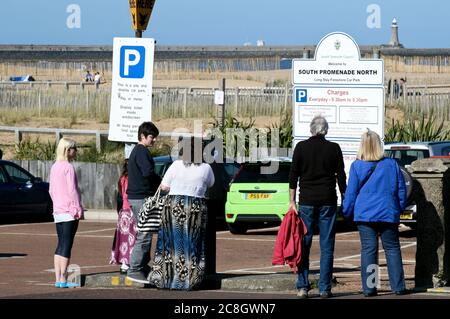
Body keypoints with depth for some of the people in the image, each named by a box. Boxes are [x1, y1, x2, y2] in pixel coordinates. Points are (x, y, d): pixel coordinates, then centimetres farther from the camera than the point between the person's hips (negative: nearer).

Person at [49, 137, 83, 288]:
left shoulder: (54, 167, 12)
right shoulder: (68, 167, -12)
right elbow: (72, 190, -16)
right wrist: (78, 209, -13)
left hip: (58, 212, 8)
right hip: (69, 212, -8)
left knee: (61, 245, 12)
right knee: (66, 246, -6)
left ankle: (58, 279, 11)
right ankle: (62, 280, -8)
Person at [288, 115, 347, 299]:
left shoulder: (301, 147, 1)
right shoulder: (333, 148, 1)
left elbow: (293, 175, -1)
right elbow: (341, 176, 3)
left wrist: (292, 201, 2)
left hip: (306, 201, 0)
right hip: (327, 201, 0)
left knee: (303, 245, 4)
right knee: (326, 247, 2)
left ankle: (302, 287, -2)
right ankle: (324, 288, -1)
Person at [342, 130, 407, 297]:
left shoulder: (357, 166, -3)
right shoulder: (391, 164, 1)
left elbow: (351, 193, -1)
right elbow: (401, 189, 7)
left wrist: (347, 212, 11)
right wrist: (399, 208, 20)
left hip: (364, 214, -1)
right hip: (388, 214, 1)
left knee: (368, 249, 1)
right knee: (392, 248, 8)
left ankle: (369, 288, -1)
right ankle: (398, 286, 6)